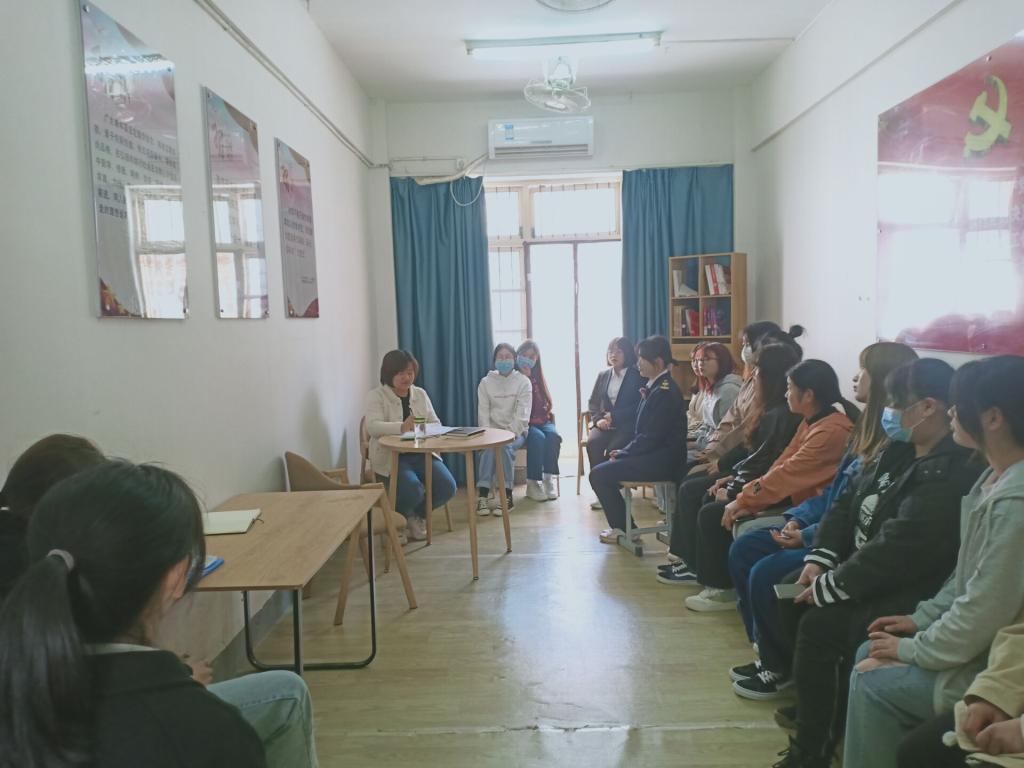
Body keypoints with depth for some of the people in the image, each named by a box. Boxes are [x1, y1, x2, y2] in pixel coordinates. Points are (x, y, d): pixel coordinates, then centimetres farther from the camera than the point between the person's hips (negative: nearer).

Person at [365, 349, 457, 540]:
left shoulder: (420, 394, 13)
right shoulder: (376, 395, -3)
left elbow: (436, 424, 8)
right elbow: (373, 426, -20)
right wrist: (402, 427, -39)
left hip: (421, 453, 5)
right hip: (391, 457, -5)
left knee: (447, 487, -18)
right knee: (414, 491, -30)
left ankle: (416, 515, 14)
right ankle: (403, 517, 9)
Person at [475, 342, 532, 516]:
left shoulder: (523, 382, -1)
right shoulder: (486, 382, 5)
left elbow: (522, 414, -9)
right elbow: (483, 413, 1)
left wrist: (510, 434, -21)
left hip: (516, 431, -2)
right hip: (493, 430, 2)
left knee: (505, 446, -32)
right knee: (488, 447, -30)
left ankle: (505, 494, -24)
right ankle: (483, 494, -32)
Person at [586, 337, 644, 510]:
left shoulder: (637, 376, 2)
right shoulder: (603, 375, 17)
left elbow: (638, 406, -6)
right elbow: (592, 402, 16)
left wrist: (614, 416, -14)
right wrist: (598, 419, -4)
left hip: (626, 425, -4)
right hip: (605, 423, 4)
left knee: (613, 448, -33)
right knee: (592, 443, -28)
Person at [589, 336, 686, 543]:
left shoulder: (664, 391, -19)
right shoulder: (657, 386, 11)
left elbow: (651, 438, -22)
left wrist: (622, 453, -11)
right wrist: (624, 451, 3)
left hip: (660, 461, -10)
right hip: (653, 455, 10)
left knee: (598, 474, -11)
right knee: (602, 469, 14)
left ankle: (623, 528, 5)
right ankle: (621, 524, 20)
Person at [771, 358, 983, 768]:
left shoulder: (952, 475, -24)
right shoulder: (902, 451, 7)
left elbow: (898, 550, -29)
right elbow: (849, 503, 9)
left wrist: (830, 587, -21)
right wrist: (820, 558, -4)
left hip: (907, 593, -9)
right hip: (865, 572, 9)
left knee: (819, 626, -21)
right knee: (790, 599, -1)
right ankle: (814, 700, 14)